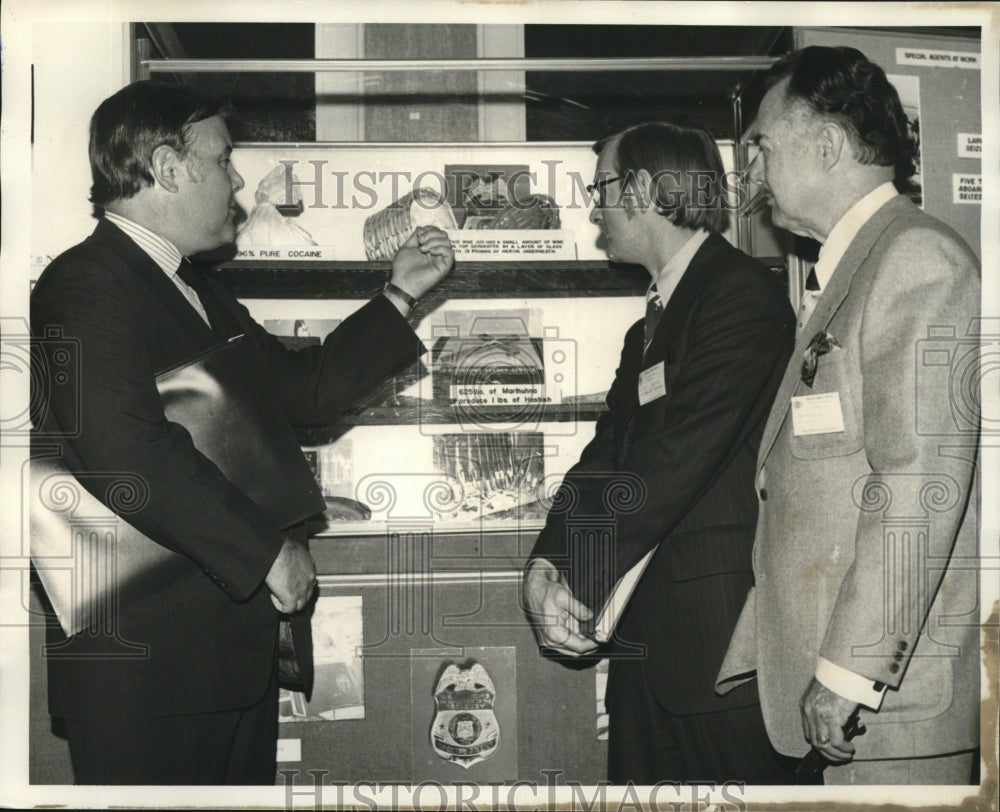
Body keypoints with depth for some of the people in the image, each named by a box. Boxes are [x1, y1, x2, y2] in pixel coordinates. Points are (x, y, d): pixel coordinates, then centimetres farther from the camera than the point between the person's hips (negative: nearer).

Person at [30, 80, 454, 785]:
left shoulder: (199, 294, 17)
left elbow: (307, 390, 19)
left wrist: (398, 297, 15)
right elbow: (127, 449, -30)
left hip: (232, 641, 10)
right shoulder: (87, 286, -16)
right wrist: (269, 549, -23)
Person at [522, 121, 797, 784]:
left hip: (718, 631, -8)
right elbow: (608, 451, 10)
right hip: (644, 633, 9)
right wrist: (546, 563, -5)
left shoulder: (743, 293, -11)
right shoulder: (651, 323, 20)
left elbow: (680, 456, -19)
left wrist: (582, 585, -18)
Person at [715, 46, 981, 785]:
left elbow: (919, 483, -19)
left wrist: (849, 670, -19)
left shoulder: (919, 258, -11)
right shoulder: (847, 271, 17)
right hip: (832, 674, 8)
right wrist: (761, 655, 13)